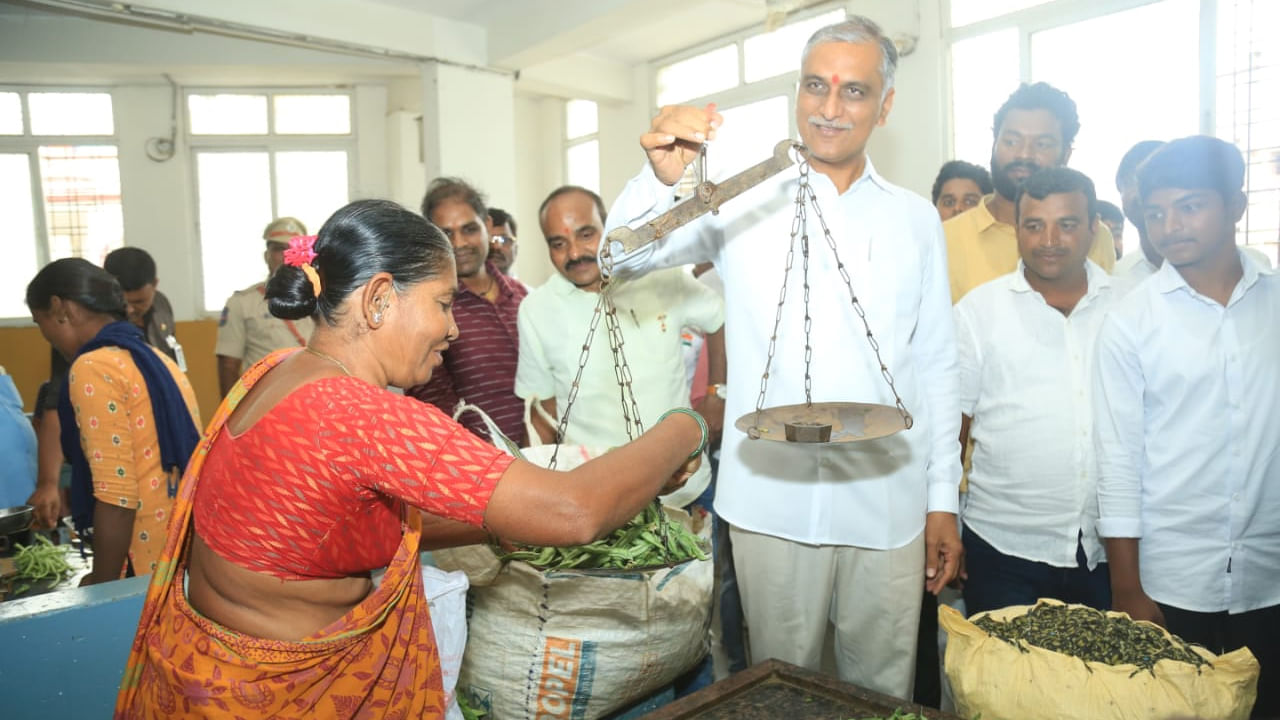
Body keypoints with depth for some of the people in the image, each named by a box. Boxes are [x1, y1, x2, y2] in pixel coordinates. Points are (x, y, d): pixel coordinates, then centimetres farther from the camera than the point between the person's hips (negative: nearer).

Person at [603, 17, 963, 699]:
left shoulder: (915, 219, 8)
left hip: (888, 502, 2)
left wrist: (942, 497, 7)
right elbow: (624, 255, -6)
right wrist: (664, 175, -26)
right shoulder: (745, 203, 2)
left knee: (881, 687, 15)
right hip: (773, 498, -1)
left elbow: (935, 366, 9)